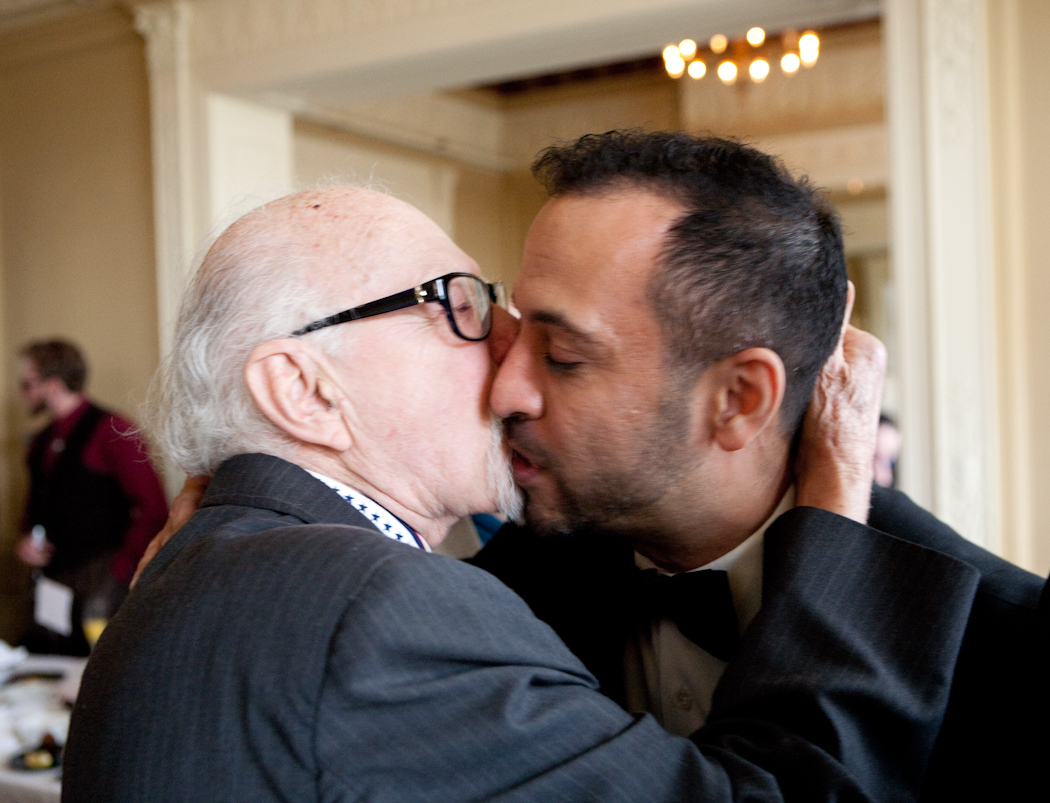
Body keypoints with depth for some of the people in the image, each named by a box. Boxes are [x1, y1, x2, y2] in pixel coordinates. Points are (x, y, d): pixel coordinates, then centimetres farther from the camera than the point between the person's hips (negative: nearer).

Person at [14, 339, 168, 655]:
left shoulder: (112, 433, -9)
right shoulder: (42, 443, 16)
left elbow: (153, 509, -12)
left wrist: (119, 571, -12)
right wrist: (26, 540, 9)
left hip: (100, 582, -7)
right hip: (51, 580, 7)